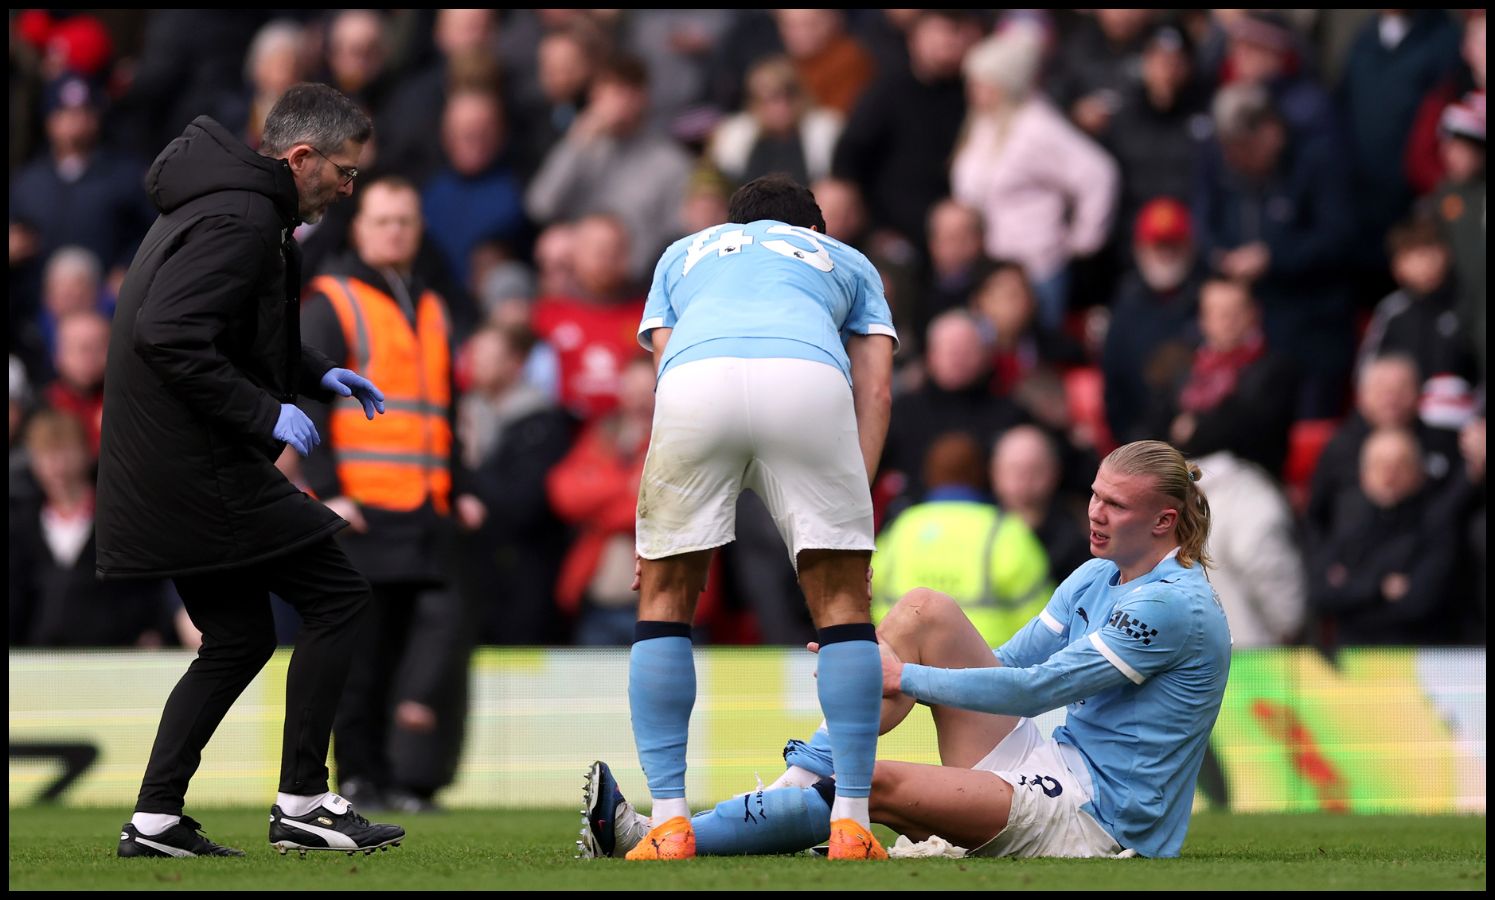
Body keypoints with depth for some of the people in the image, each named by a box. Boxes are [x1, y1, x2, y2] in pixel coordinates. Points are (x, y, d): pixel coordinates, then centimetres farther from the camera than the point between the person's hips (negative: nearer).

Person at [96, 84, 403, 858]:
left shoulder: (222, 204, 16)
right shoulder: (239, 221, -18)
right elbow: (168, 334, -28)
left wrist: (317, 374, 19)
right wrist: (266, 414, -23)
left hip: (164, 469, 11)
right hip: (204, 470, -11)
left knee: (238, 638, 16)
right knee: (336, 596, -2)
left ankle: (155, 818, 12)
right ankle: (301, 803, -2)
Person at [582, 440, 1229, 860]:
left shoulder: (1176, 605, -15)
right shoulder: (1095, 579, 14)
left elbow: (1039, 688, -18)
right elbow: (1012, 663, 15)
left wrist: (906, 678, -13)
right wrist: (888, 665, 3)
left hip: (1099, 819, -9)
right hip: (1056, 770, 9)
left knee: (876, 785, -25)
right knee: (924, 611, -4)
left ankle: (651, 840, -23)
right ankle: (796, 784, -12)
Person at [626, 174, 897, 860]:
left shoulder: (685, 252, 41)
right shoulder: (846, 261, 38)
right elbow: (875, 389, 22)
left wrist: (668, 533, 26)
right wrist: (851, 502, 14)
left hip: (694, 382, 1)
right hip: (809, 376, -1)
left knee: (664, 598, 15)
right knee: (841, 602, 10)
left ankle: (670, 826, 8)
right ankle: (850, 827, 4)